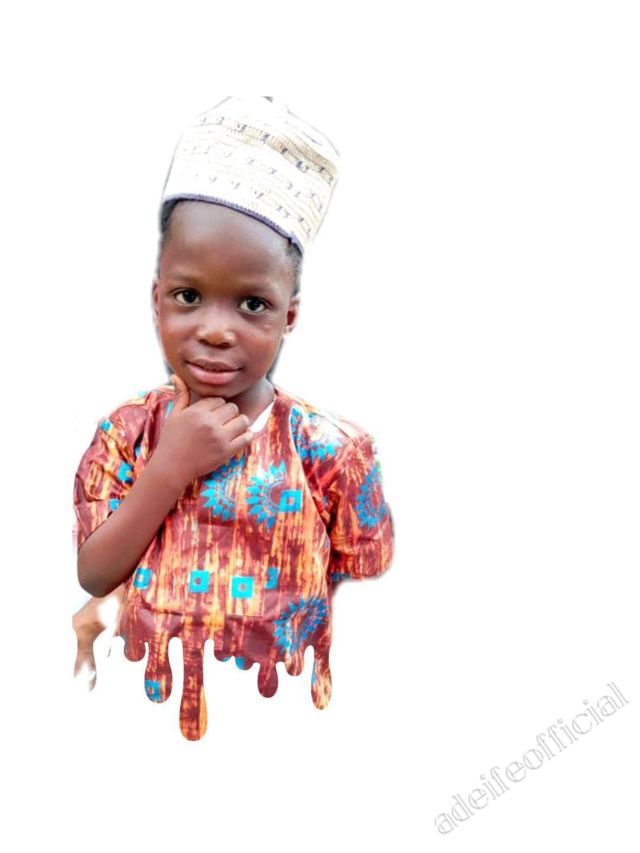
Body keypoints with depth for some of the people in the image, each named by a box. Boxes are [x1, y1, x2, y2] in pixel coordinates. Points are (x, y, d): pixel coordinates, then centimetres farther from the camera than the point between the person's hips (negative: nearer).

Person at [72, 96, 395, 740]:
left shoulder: (332, 451, -16)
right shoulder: (126, 434, -7)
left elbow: (363, 611, -7)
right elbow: (93, 577, -11)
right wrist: (169, 470, -21)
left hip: (276, 726, -1)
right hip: (148, 708, 2)